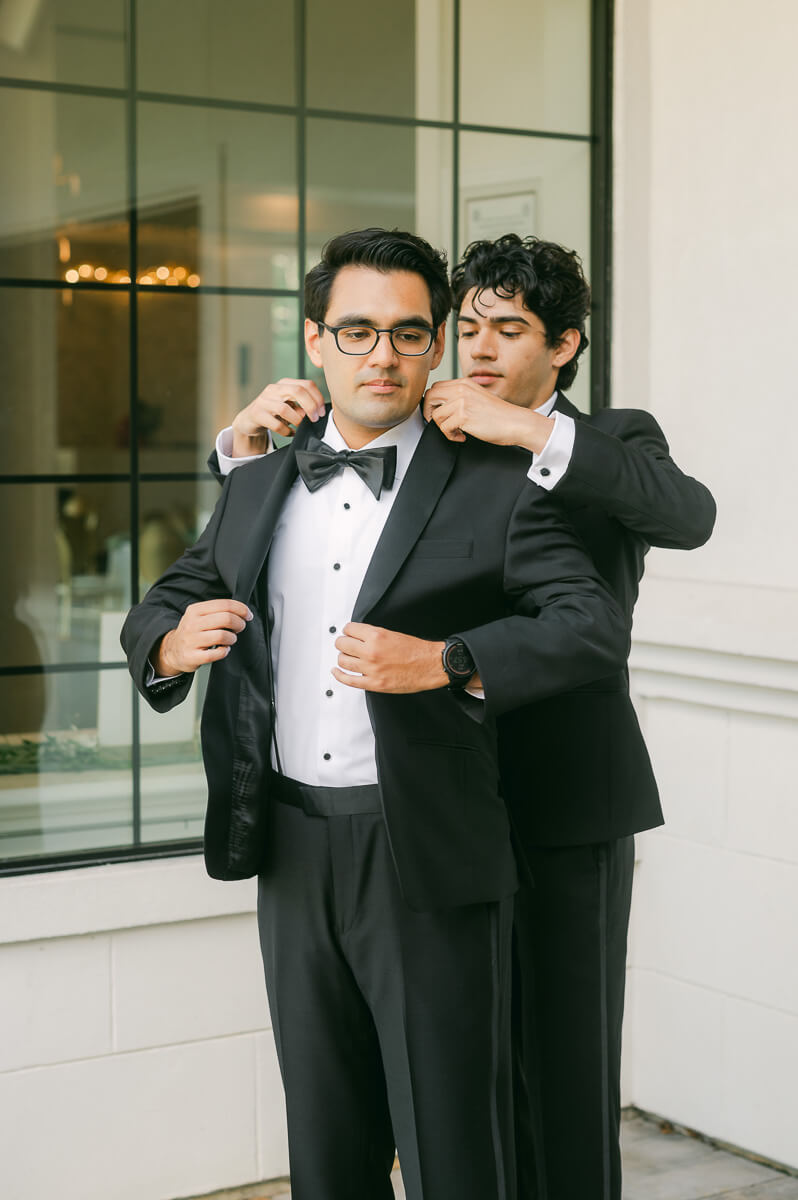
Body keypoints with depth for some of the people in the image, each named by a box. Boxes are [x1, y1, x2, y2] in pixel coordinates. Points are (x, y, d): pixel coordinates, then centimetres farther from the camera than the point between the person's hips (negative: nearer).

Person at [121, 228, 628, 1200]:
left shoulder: (492, 488, -3)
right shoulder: (257, 489, 12)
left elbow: (598, 627, -13)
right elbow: (156, 611, 17)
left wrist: (443, 662, -25)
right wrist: (172, 644, -7)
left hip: (428, 861, -4)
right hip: (293, 860, 5)